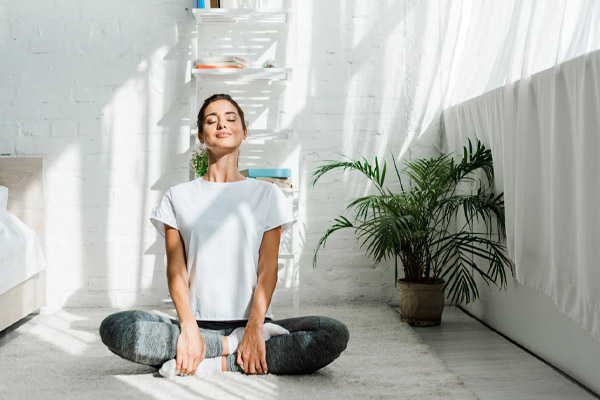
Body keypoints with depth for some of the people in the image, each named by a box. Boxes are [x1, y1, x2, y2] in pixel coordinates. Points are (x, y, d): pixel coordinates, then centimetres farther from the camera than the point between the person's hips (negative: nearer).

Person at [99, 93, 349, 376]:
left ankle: (215, 362, -22)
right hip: (198, 321, 0)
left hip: (251, 323, 0)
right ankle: (232, 345, -19)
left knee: (334, 334, -26)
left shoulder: (267, 194, 10)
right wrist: (189, 328, -16)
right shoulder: (178, 197, 12)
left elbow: (268, 268, 1)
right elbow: (176, 269, 2)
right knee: (114, 327, -26)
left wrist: (255, 327, -16)